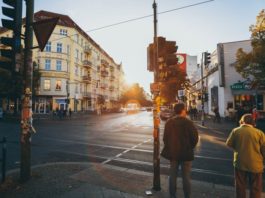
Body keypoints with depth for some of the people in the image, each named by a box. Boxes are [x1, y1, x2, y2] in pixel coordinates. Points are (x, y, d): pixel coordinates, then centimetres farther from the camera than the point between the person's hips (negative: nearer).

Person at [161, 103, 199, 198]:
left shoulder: (169, 122, -5)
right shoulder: (188, 122, -15)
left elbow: (165, 137, -1)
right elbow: (195, 138, -11)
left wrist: (169, 148, 11)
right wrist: (190, 148, 6)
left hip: (173, 153, 3)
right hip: (186, 153, -3)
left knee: (173, 175, 15)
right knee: (186, 177, 11)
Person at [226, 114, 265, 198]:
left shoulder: (236, 131, -7)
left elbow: (229, 144, 4)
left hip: (240, 163, 1)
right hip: (255, 165, 0)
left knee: (240, 187, 17)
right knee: (255, 189, 16)